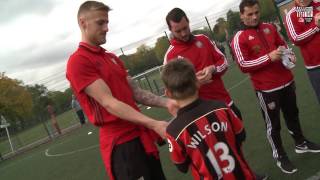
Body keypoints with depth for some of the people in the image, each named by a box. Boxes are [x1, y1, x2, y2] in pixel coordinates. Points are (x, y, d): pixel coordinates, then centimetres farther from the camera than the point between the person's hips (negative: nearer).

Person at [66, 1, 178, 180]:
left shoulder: (112, 57, 16)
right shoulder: (77, 61, -13)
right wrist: (153, 124, -26)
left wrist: (166, 102, -5)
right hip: (121, 141, -8)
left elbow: (135, 92, 12)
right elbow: (109, 103, -20)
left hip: (141, 134, 8)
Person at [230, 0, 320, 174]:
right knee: (273, 123, 6)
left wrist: (289, 55, 0)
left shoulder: (269, 27, 7)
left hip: (286, 81, 6)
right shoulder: (239, 38, -12)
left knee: (292, 114, 22)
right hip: (266, 88, -6)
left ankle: (301, 143, 43)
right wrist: (269, 57, -23)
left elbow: (282, 44, 22)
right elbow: (243, 65, -17)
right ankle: (280, 156, 22)